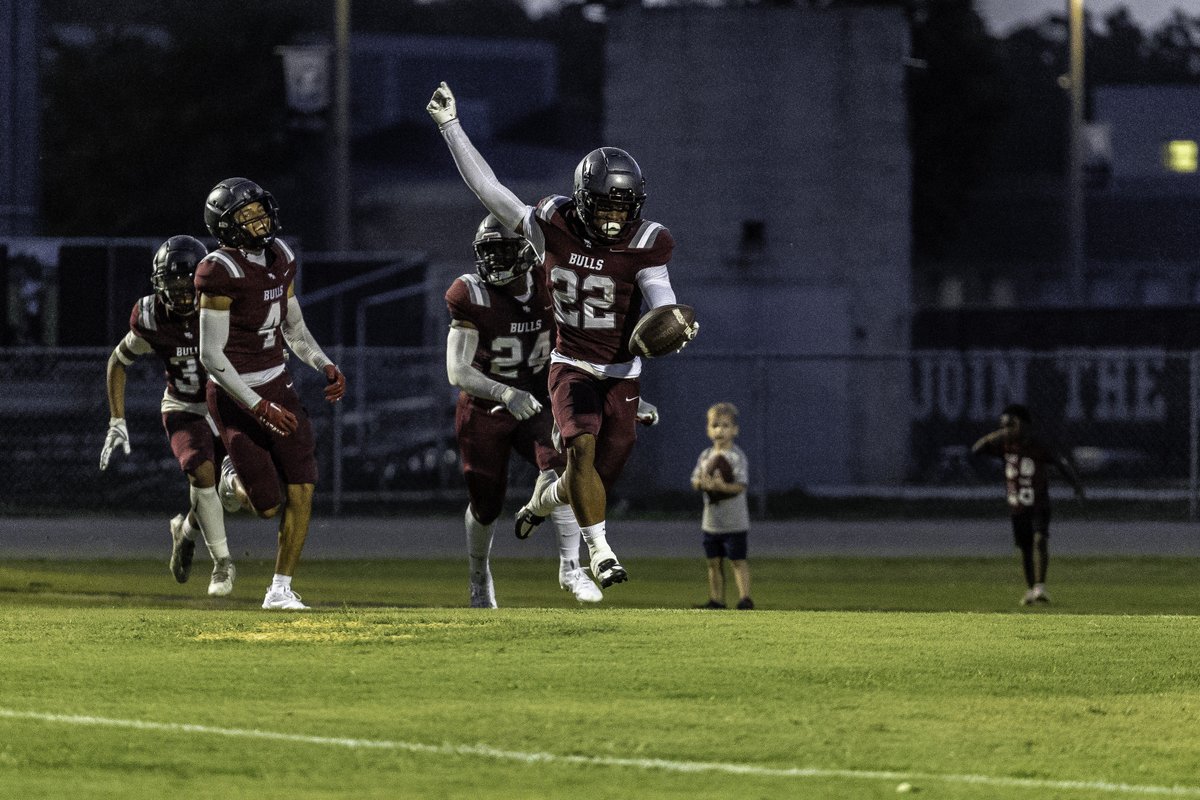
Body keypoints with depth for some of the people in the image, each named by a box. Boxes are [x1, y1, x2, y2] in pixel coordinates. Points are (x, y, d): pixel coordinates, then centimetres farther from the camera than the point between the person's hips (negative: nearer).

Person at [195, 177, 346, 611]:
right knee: (269, 506, -4)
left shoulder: (280, 258, 3)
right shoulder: (222, 271, -20)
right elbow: (211, 355, -20)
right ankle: (233, 480, 31)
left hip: (277, 385, 6)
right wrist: (260, 408, -22)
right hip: (236, 396, -6)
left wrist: (326, 366, -2)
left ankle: (281, 589, 10)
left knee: (301, 493, -3)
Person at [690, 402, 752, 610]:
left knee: (737, 560, -6)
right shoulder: (705, 456, 10)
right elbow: (695, 482, 7)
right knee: (714, 562, 9)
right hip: (711, 520, 6)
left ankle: (745, 598, -7)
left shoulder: (737, 457, -9)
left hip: (733, 520, -6)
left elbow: (740, 486, -15)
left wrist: (722, 487, -31)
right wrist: (702, 483, -16)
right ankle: (716, 599, 15)